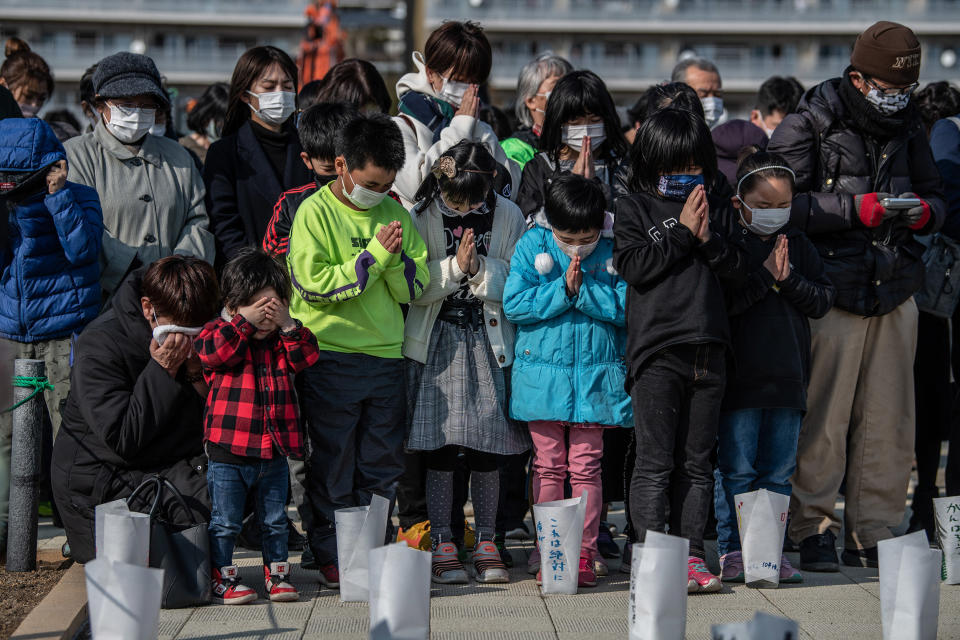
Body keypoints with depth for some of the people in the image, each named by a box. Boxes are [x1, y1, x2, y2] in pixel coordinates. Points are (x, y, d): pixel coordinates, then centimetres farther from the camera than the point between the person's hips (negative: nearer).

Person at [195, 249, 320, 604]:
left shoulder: (282, 337, 9)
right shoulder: (218, 331, -4)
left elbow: (306, 357, -4)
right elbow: (212, 351, -24)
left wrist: (287, 325, -16)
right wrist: (245, 322, -25)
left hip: (273, 451, 4)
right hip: (228, 451, -4)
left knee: (275, 520, 14)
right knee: (225, 522, 3)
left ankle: (277, 574, 25)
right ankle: (222, 580, 11)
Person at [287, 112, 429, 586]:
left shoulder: (395, 214, 9)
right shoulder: (315, 212, -5)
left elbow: (414, 290, 7)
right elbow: (315, 285, -16)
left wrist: (397, 258, -13)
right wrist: (374, 256, -17)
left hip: (386, 356, 5)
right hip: (331, 356, -5)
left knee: (382, 466, 10)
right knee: (333, 465, 2)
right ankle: (331, 556, 11)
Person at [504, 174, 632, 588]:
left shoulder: (615, 249, -3)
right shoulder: (532, 245, -2)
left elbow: (627, 308, -9)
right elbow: (514, 304, -8)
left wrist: (584, 290, -18)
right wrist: (562, 290, -16)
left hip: (595, 373, -1)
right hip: (542, 371, 1)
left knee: (585, 466, 0)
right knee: (548, 466, 5)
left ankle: (584, 553, 5)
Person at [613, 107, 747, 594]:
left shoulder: (717, 210, 16)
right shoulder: (633, 209, 4)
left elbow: (737, 271, 9)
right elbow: (635, 267, -8)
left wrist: (710, 238, -8)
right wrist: (682, 233, -10)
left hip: (708, 349, 4)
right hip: (656, 349, -4)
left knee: (696, 462, 7)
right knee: (655, 463, -5)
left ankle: (691, 554, 12)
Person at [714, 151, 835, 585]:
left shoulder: (798, 246, 11)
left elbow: (824, 300, 7)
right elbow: (720, 301, -14)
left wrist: (790, 280, -9)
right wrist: (764, 277, -17)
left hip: (788, 377, 4)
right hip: (739, 379, -4)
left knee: (779, 471, 8)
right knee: (736, 470, -1)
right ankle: (732, 552, 6)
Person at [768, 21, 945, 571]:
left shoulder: (909, 127, 13)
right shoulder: (810, 124, -5)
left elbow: (935, 192, 23)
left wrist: (926, 212, -1)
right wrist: (856, 209, -18)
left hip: (896, 293, 5)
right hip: (832, 292, -5)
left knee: (890, 423, 4)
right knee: (822, 420, -6)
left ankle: (874, 535, 12)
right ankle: (815, 529, 5)